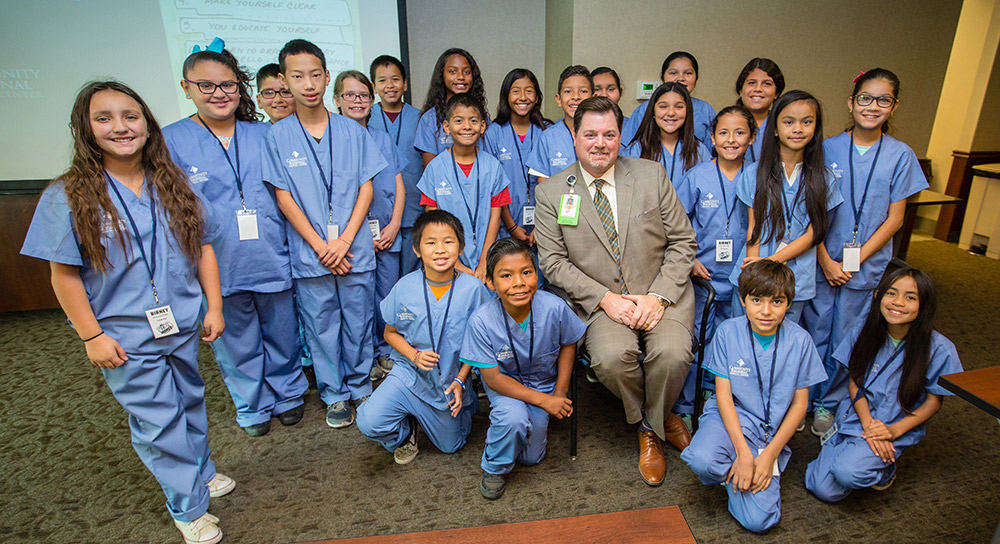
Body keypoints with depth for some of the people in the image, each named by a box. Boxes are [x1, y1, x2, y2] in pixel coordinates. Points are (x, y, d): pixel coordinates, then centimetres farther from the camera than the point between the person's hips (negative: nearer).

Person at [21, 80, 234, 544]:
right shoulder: (68, 197, -9)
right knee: (158, 421, 6)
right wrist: (92, 336, -9)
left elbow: (202, 247, 4)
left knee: (189, 401, 20)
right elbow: (65, 275, -7)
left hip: (183, 324, 3)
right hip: (126, 336, -3)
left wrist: (214, 307, 1)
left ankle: (201, 472, 44)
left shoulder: (173, 185, 1)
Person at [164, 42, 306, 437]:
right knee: (237, 343, 13)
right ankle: (253, 407, 35)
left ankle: (289, 395, 37)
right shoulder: (171, 141, -1)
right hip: (218, 266, -1)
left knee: (282, 334, 13)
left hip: (272, 260, 1)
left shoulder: (264, 135, 6)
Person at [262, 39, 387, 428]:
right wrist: (321, 246, -10)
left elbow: (366, 188, 0)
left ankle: (359, 388, 30)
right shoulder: (278, 137, 0)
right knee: (322, 327, 10)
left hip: (355, 250, 1)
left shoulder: (353, 132, 3)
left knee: (359, 323, 10)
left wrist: (344, 241, -10)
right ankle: (334, 396, 28)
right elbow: (284, 198, -2)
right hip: (309, 254, 0)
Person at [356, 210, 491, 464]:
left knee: (450, 447, 17)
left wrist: (460, 380, -13)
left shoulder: (473, 289, -16)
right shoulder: (404, 288, -13)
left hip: (452, 380, 0)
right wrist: (414, 355, -17)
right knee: (369, 422, -22)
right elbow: (390, 332, 1)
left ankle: (463, 407, 48)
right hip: (409, 375, 0)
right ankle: (405, 432, 12)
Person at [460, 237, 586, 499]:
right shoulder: (482, 321, -30)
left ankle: (533, 420, 36)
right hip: (504, 383, -2)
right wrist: (543, 400, -24)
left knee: (531, 458, 3)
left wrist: (560, 393, -7)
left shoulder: (554, 308, -27)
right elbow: (492, 377, -21)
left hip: (545, 381, 2)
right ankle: (495, 468, 0)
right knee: (513, 418, -33)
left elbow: (568, 345, -4)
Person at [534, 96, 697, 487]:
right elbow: (553, 261, -3)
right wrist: (605, 298, -14)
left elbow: (683, 242, 3)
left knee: (672, 353, -26)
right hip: (599, 302, 0)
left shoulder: (652, 175, 2)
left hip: (661, 296, 1)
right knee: (610, 358, -28)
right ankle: (649, 423, 8)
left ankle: (653, 421, 10)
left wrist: (658, 296, -11)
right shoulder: (551, 192, 0)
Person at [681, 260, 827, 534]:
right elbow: (723, 395, -7)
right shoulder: (728, 331, -7)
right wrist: (743, 452, -16)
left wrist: (770, 455, -9)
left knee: (759, 520, -17)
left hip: (771, 431, 0)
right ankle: (732, 469, 1)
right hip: (731, 417, 0)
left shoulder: (799, 340, -5)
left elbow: (799, 403, 0)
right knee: (702, 460, -34)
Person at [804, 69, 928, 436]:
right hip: (821, 261, 0)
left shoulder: (901, 155, 0)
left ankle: (829, 404, 28)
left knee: (846, 340, 9)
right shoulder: (828, 149, -2)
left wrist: (854, 260, -10)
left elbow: (894, 219, -1)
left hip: (866, 266, 1)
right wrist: (825, 260, -9)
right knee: (815, 333, 8)